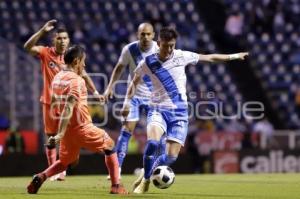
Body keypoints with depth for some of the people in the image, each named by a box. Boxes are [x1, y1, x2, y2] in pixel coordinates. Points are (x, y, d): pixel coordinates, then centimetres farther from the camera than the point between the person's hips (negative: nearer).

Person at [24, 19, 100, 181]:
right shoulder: (46, 52, -3)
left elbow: (84, 75, 12)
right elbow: (28, 47, -21)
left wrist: (95, 92, 5)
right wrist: (43, 31, -28)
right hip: (49, 102, 0)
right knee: (51, 138, 5)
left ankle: (62, 171, 3)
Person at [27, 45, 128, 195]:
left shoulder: (57, 78, 8)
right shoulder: (76, 80, -18)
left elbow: (53, 103, 19)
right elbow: (68, 108, -26)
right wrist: (60, 134, -32)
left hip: (68, 129, 7)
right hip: (82, 128, -7)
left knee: (64, 162, 23)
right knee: (109, 146, 14)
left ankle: (41, 177, -4)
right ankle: (116, 186, 10)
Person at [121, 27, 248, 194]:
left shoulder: (182, 56, -1)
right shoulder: (148, 62, -3)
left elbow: (209, 58, 11)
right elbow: (135, 81, 15)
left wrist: (234, 56, 16)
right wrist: (127, 102, 8)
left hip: (179, 112, 1)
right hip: (158, 109, -1)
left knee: (172, 156, -9)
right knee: (152, 143, -30)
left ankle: (145, 174, 16)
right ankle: (145, 181, -13)